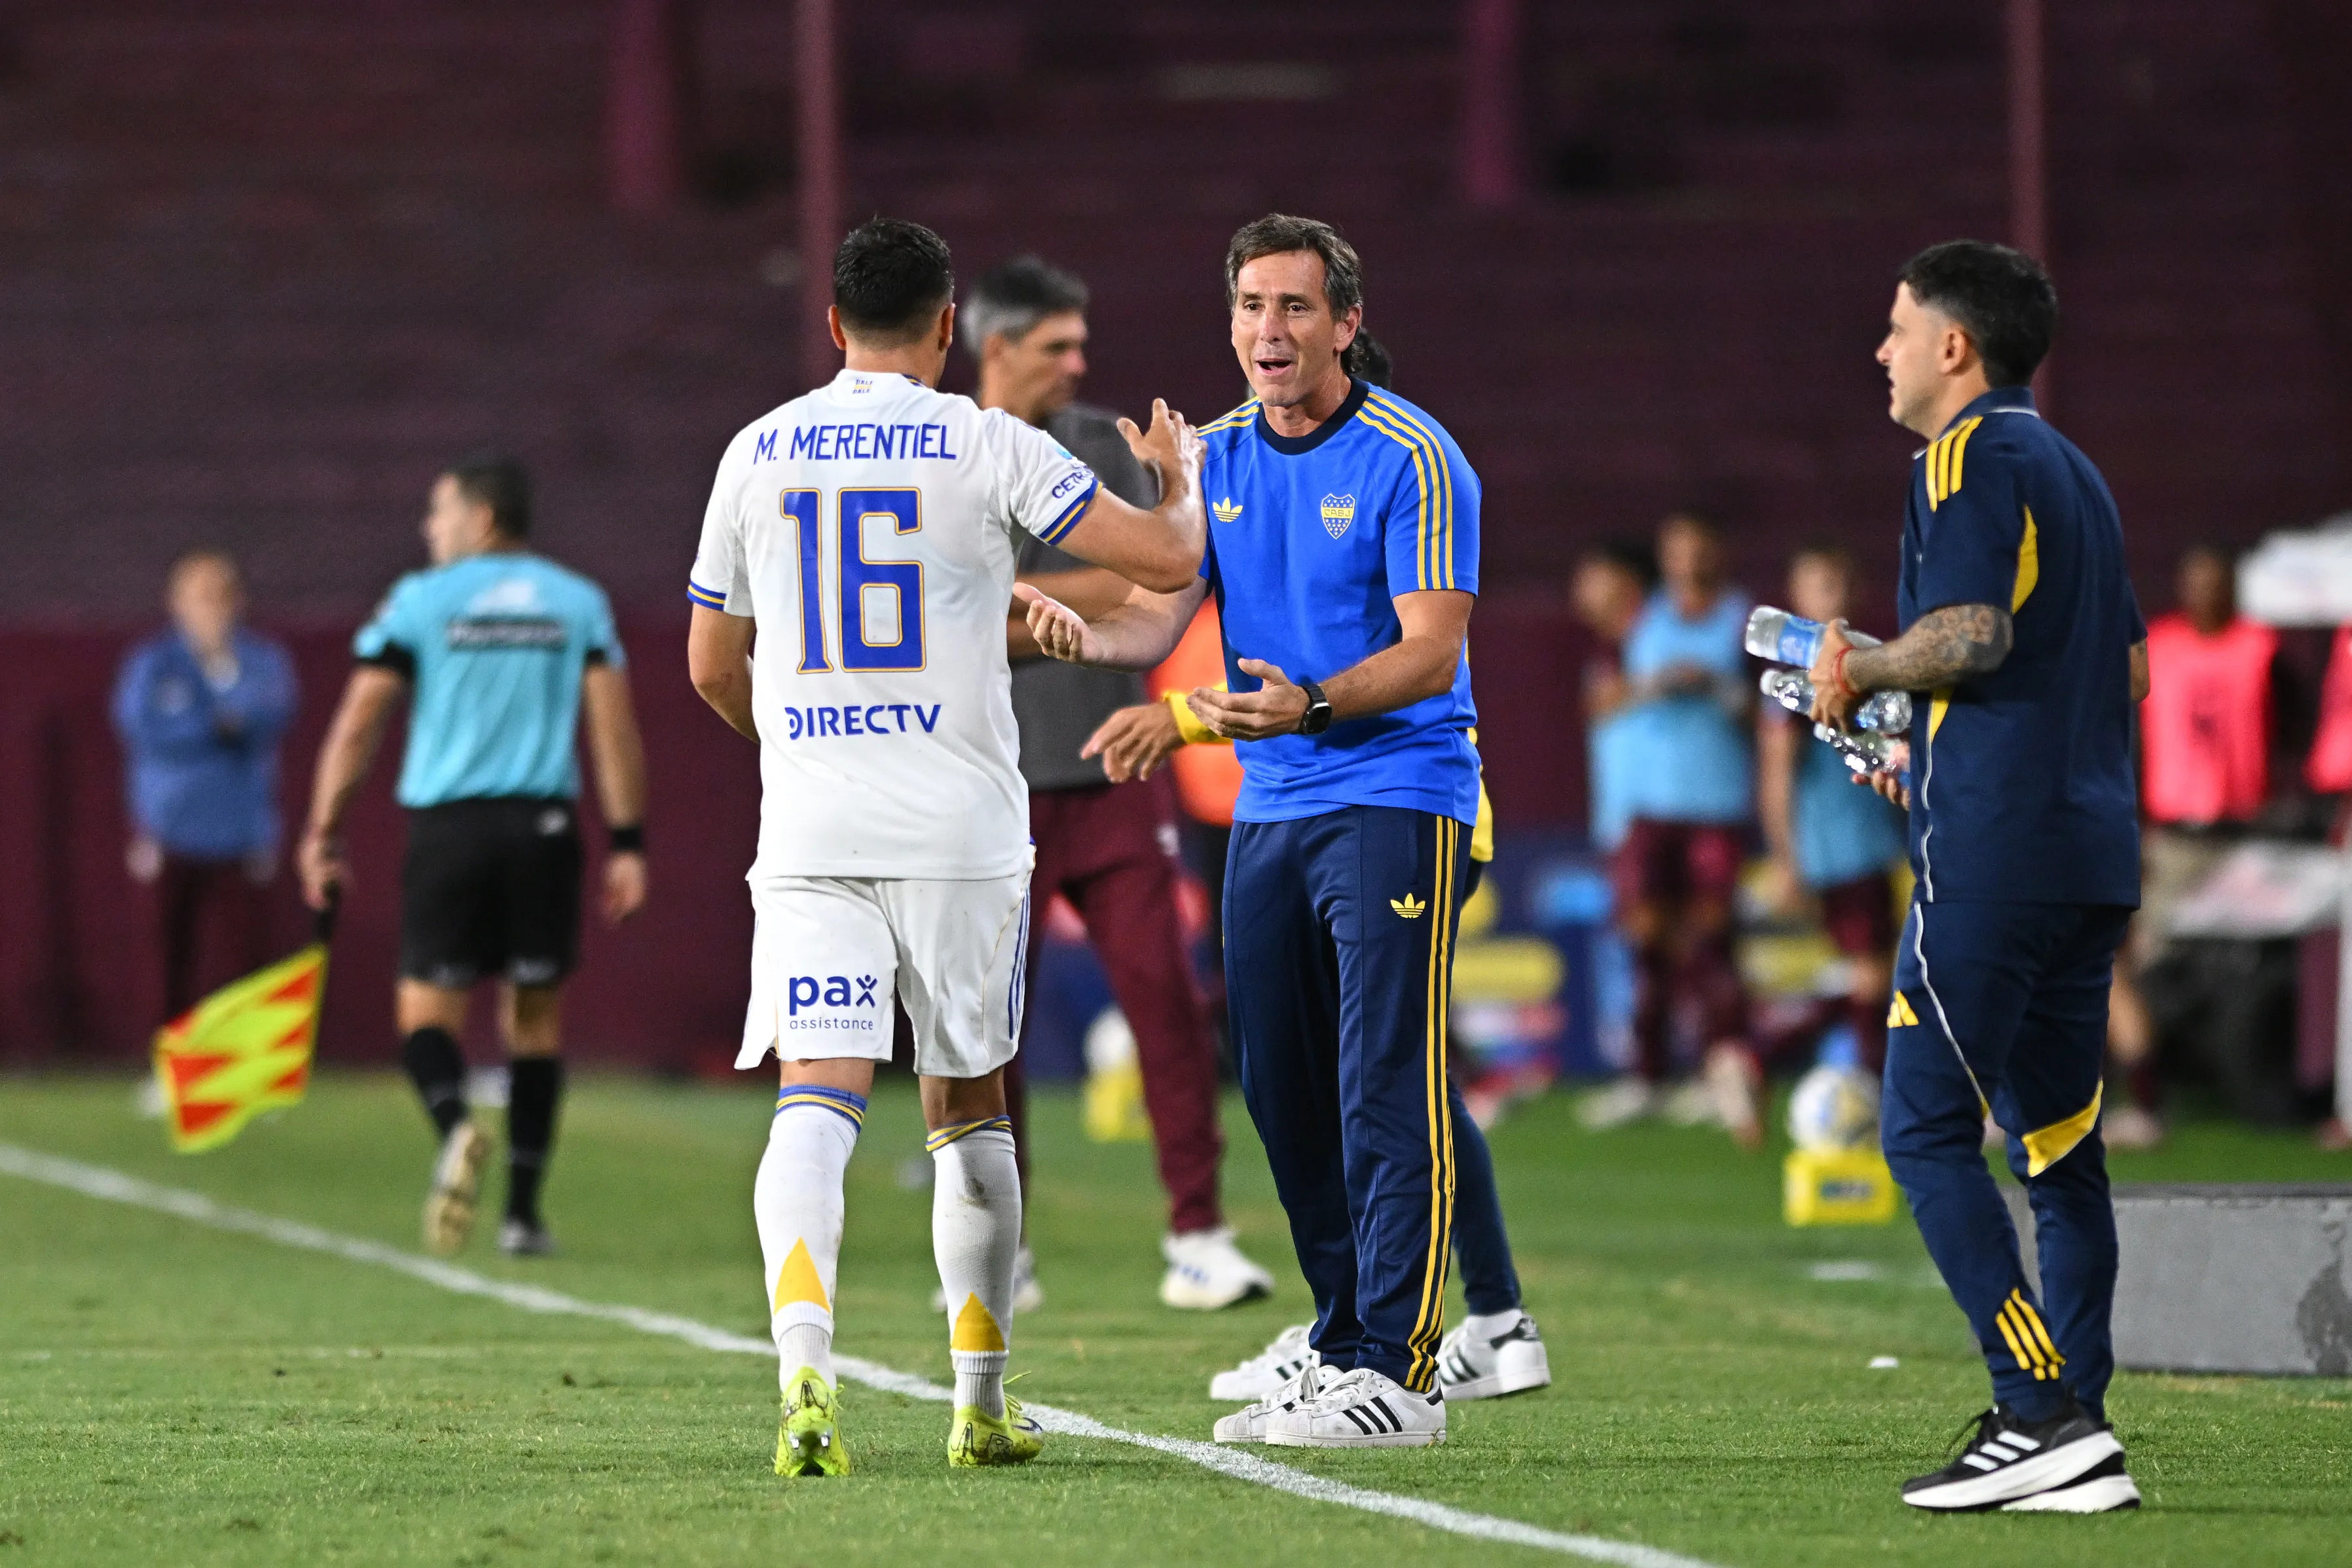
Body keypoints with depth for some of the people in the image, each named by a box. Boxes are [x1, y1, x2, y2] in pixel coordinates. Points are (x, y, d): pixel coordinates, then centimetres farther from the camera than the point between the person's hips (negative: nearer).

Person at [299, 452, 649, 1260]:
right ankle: (522, 1211, 6)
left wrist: (323, 834, 4)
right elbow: (614, 728, 0)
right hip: (545, 826, 2)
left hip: (448, 825, -2)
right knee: (536, 1013, 10)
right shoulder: (578, 603, 7)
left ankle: (456, 1126, -27)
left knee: (428, 1004, 5)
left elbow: (358, 723, -1)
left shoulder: (419, 600, 2)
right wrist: (627, 842, 2)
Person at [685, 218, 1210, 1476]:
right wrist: (1177, 472, 17)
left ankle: (803, 1359, -31)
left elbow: (712, 668, 17)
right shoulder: (986, 447, -3)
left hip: (809, 835, 1)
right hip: (961, 827, -1)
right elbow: (1167, 562, -6)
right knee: (968, 1108, 13)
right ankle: (981, 1403, 19)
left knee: (816, 1098, -8)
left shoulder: (758, 452, 8)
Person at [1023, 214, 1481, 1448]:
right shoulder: (1215, 458, 9)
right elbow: (1159, 618, 5)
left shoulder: (1410, 459, -10)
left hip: (1396, 798, -7)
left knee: (1385, 1089, -11)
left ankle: (1398, 1371, -11)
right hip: (1269, 808, 7)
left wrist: (1310, 705, -31)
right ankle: (1341, 1347, 19)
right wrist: (1080, 631, -18)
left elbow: (1431, 651, -15)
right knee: (1280, 1088, 8)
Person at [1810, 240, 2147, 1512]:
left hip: (1991, 852, -9)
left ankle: (2045, 1414, -16)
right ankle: (2073, 1436, 8)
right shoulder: (2071, 470, 21)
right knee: (2057, 1141, 10)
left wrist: (1859, 675, -3)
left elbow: (1972, 633, -21)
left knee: (1926, 1129, -7)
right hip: (2093, 848, 9)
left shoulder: (1971, 455, -8)